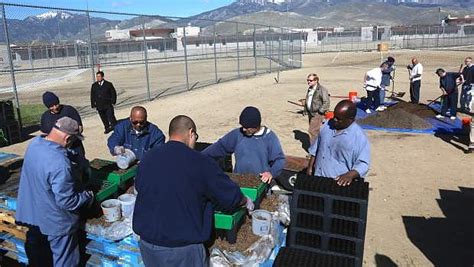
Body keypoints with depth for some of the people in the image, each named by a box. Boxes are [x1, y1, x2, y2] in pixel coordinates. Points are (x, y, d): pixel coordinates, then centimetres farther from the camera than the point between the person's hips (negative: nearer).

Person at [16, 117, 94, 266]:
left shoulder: (35, 143, -9)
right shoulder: (59, 163, -36)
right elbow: (67, 202, -29)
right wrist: (88, 196, -11)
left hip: (32, 213, 8)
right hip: (55, 221, -8)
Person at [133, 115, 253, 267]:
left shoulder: (147, 159, -2)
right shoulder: (201, 163, -17)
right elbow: (230, 195, -6)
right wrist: (246, 202, 16)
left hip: (147, 242, 5)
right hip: (183, 248, -5)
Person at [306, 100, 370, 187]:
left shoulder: (360, 137, -16)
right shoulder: (328, 125, 2)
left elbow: (363, 164, -14)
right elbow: (316, 148, 12)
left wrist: (350, 175, -31)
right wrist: (310, 167, 12)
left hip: (339, 183, -5)